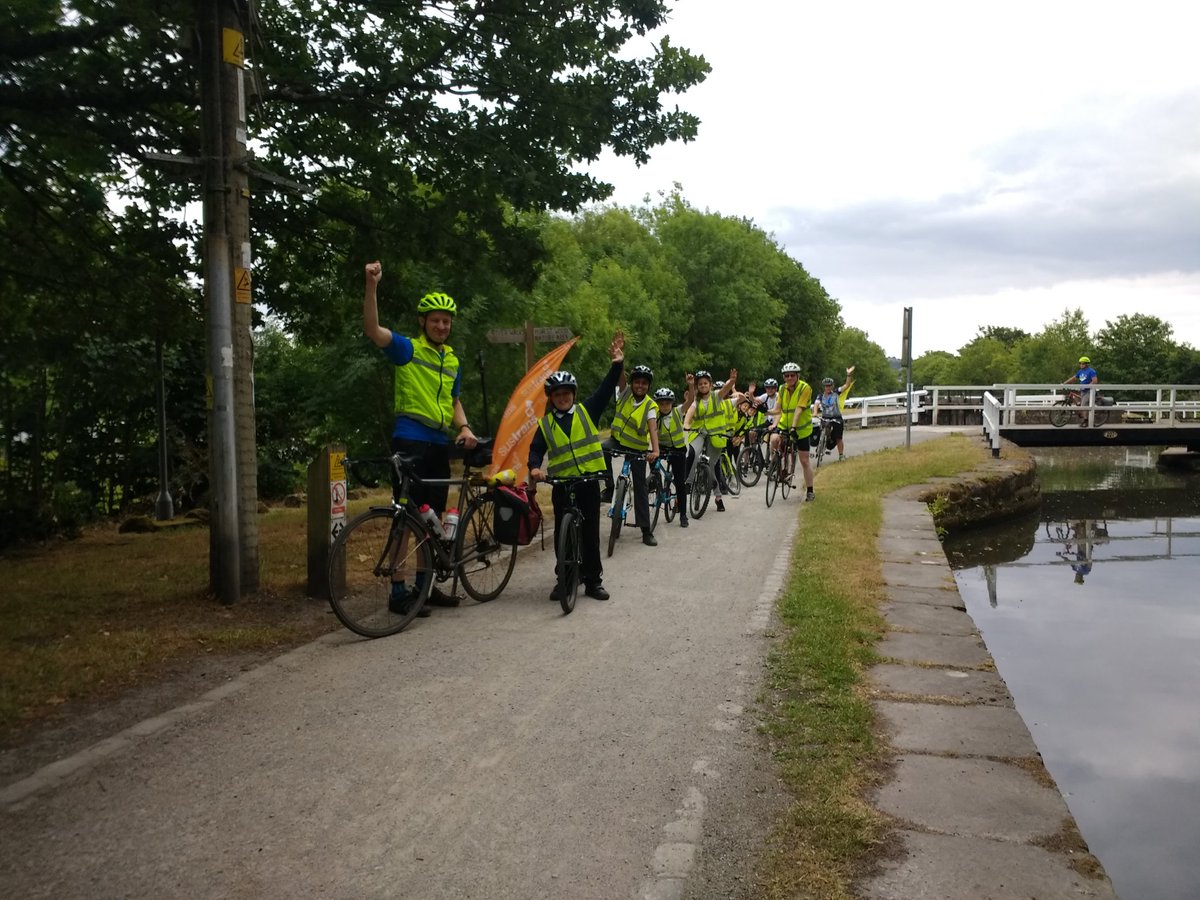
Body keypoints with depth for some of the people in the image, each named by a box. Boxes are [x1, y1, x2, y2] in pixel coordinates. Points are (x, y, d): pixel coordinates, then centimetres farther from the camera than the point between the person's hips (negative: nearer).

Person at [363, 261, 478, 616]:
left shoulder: (452, 361, 17)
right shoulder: (407, 348, -3)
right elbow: (372, 329, -19)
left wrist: (464, 427, 4)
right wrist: (372, 285, -31)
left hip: (440, 444, 7)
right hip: (411, 441, -7)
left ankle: (423, 585, 23)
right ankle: (398, 592, -2)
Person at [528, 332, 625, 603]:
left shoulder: (586, 411, 4)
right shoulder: (545, 424, 5)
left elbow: (606, 390, -5)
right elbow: (536, 450, -2)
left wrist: (617, 364, -18)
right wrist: (535, 467, -23)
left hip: (589, 481, 0)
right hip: (561, 485, 0)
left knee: (590, 533, 6)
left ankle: (593, 580, 15)